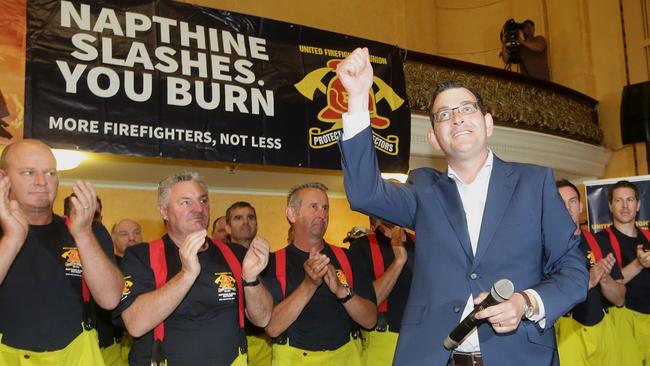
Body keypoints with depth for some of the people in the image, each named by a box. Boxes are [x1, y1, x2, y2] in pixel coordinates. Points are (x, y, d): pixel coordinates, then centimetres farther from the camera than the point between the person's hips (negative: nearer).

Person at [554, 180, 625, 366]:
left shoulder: (599, 243, 5)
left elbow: (619, 299, 7)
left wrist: (604, 278, -13)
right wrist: (587, 281, -24)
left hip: (603, 327, 5)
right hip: (567, 330, -5)